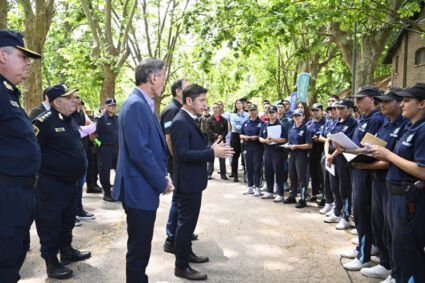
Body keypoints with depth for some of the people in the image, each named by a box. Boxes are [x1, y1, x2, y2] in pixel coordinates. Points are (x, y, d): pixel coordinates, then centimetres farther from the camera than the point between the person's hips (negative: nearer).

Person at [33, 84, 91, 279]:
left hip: (70, 181, 9)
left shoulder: (71, 120, 11)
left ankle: (66, 251, 34)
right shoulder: (44, 121, -19)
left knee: (68, 219, 19)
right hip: (51, 183, -9)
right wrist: (47, 168, -16)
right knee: (50, 222, 0)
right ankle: (51, 262, 10)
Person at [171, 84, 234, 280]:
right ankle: (181, 266, 8)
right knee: (186, 221, -2)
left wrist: (213, 149, 0)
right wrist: (212, 153, -28)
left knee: (189, 220, 20)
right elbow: (182, 153, -27)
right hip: (187, 181, -10)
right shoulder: (180, 122, -20)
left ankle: (187, 253, 35)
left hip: (193, 179, 10)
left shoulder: (190, 120, 11)